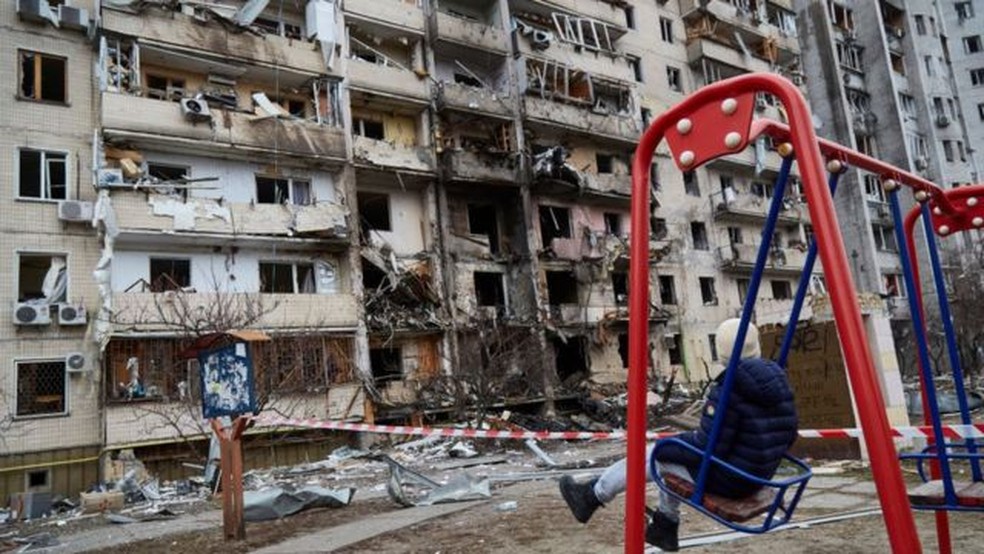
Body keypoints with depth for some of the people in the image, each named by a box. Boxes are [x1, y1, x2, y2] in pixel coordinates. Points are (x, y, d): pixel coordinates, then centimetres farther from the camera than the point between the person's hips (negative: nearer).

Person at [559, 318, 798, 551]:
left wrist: (663, 449, -7)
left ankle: (592, 496, 27)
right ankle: (664, 528, 39)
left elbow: (706, 447, -23)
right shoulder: (776, 380, -2)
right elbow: (787, 435, 8)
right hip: (758, 473, 8)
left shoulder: (728, 391, -27)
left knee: (655, 456, 11)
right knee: (671, 454, 25)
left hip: (726, 478, -8)